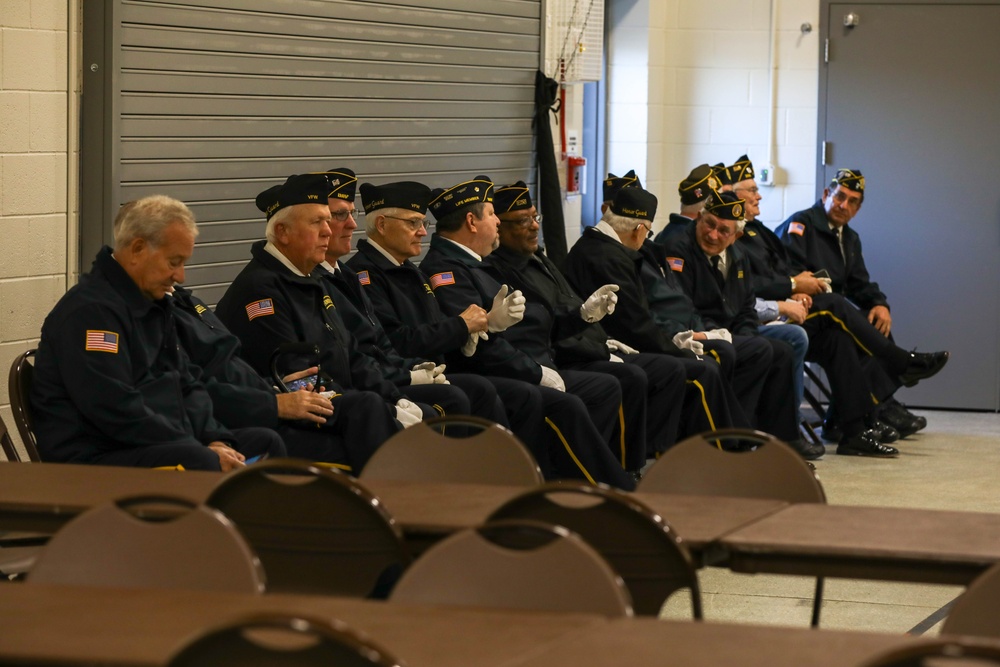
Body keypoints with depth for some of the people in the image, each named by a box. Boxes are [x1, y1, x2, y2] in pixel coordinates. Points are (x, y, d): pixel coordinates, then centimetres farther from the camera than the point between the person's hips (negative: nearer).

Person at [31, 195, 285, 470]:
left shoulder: (153, 303, 18)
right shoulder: (90, 309, -15)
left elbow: (186, 384, 21)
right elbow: (119, 412, -23)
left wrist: (215, 439, 1)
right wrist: (204, 451, -19)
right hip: (95, 458, -10)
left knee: (265, 442, 2)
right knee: (197, 461, -35)